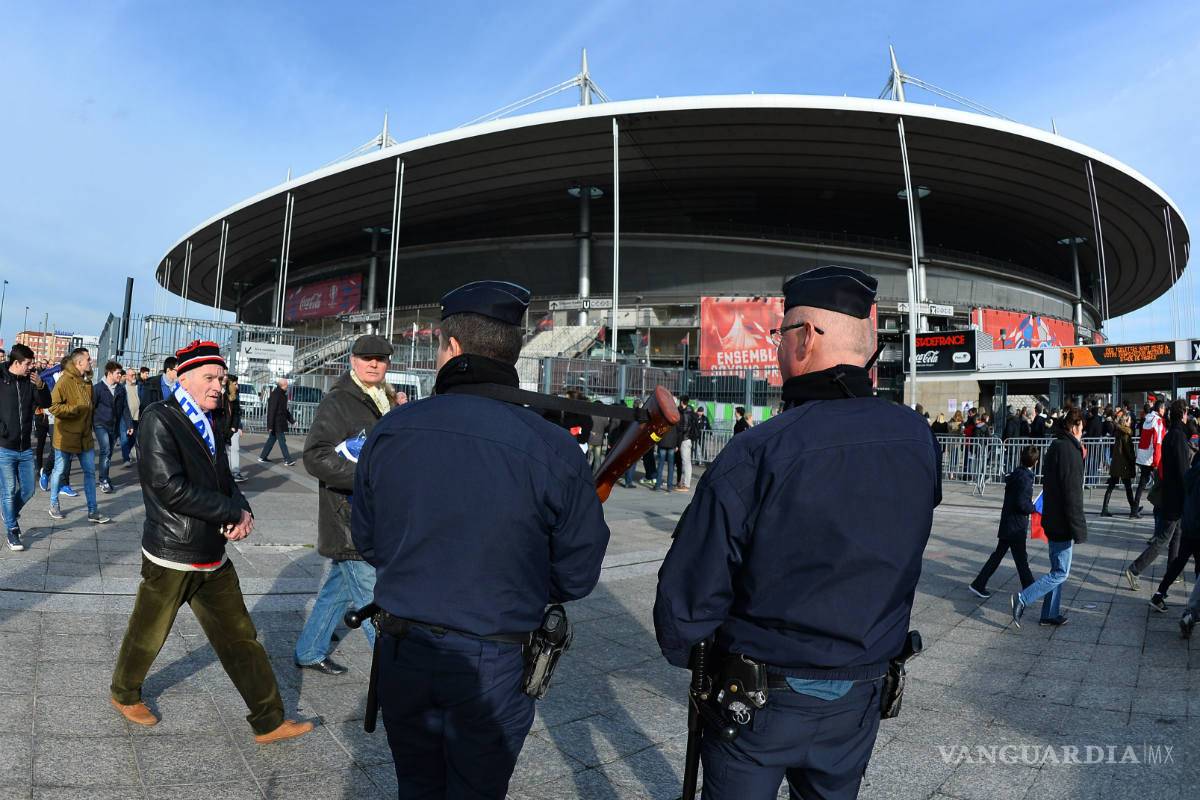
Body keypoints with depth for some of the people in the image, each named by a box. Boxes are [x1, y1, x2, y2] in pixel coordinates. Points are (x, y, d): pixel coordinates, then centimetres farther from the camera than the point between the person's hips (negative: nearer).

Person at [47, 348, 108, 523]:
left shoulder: (87, 382, 8)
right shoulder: (64, 381, -14)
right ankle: (54, 506, 29)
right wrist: (75, 409, -20)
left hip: (85, 437, 6)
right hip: (66, 436, -6)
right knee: (59, 471, 10)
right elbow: (53, 406, -19)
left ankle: (92, 511, 11)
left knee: (90, 472, 6)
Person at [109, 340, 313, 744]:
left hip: (213, 556, 7)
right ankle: (124, 694, 47)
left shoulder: (207, 423, 9)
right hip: (171, 556, -7)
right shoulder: (158, 419, -14)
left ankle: (269, 722, 16)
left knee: (240, 638, 9)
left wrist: (242, 512, -9)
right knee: (148, 635, 17)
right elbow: (170, 487, -23)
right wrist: (234, 511, -19)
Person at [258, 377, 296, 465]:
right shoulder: (275, 395, -18)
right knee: (282, 441, -4)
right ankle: (287, 460, 1)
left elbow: (285, 409, 22)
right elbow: (272, 411, -20)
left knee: (272, 439, 14)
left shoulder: (282, 395, 11)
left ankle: (262, 457, 22)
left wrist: (291, 419, 21)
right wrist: (270, 426, -21)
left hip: (280, 423, 9)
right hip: (277, 423, -9)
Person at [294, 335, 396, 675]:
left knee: (338, 589, 21)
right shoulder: (337, 402, -12)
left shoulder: (384, 403, 15)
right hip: (350, 521, -9)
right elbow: (316, 456, -22)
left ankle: (309, 653, 37)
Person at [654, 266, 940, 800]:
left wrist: (681, 650, 1)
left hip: (757, 701, -5)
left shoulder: (755, 453, -26)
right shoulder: (917, 439, -9)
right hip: (859, 697, 5)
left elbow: (690, 592, -22)